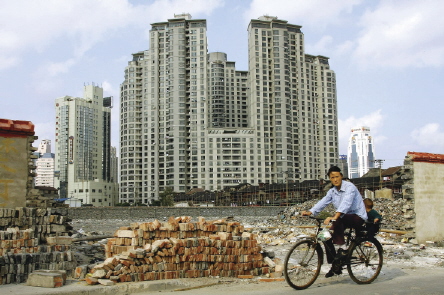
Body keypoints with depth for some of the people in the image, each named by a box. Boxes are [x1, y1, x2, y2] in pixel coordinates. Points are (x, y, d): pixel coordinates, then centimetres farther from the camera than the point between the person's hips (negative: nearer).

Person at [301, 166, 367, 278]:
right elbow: (322, 202, -6)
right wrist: (310, 212, -22)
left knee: (338, 220, -35)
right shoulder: (332, 191, 6)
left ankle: (342, 248, -24)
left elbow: (345, 204, -34)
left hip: (358, 217, -8)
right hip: (345, 218, 8)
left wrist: (334, 217, -48)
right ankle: (335, 266, 7)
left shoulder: (349, 187, -18)